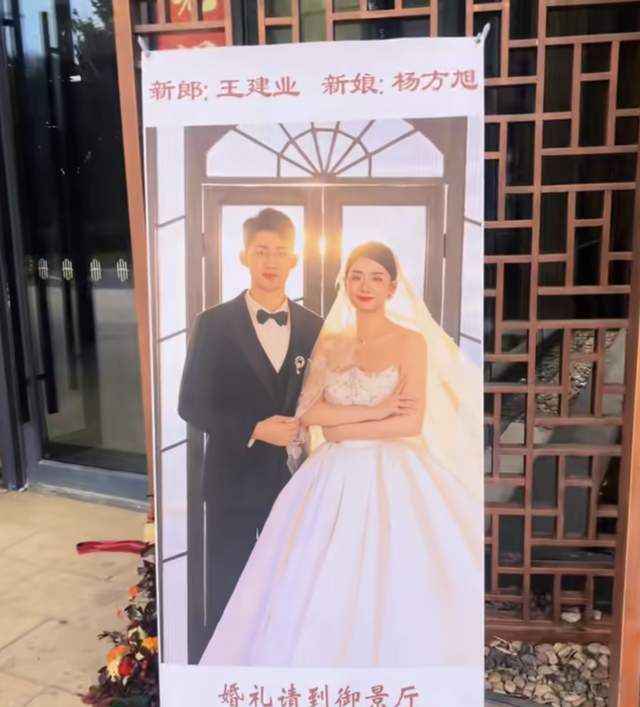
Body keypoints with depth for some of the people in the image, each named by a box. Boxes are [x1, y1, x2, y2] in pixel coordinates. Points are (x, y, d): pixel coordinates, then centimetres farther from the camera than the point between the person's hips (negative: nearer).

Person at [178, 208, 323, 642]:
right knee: (226, 590, 11)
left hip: (295, 478, 3)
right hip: (234, 480, -2)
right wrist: (254, 429, -18)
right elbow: (191, 405, -8)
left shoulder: (314, 327, 4)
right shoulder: (214, 324, -5)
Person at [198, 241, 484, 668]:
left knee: (394, 599, -2)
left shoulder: (411, 341, -2)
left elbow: (412, 423, -11)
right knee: (318, 597, 4)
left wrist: (339, 425, -8)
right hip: (334, 480, 4)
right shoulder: (329, 344, 9)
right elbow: (307, 413, -3)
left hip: (391, 480, -3)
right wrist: (376, 410, -11)